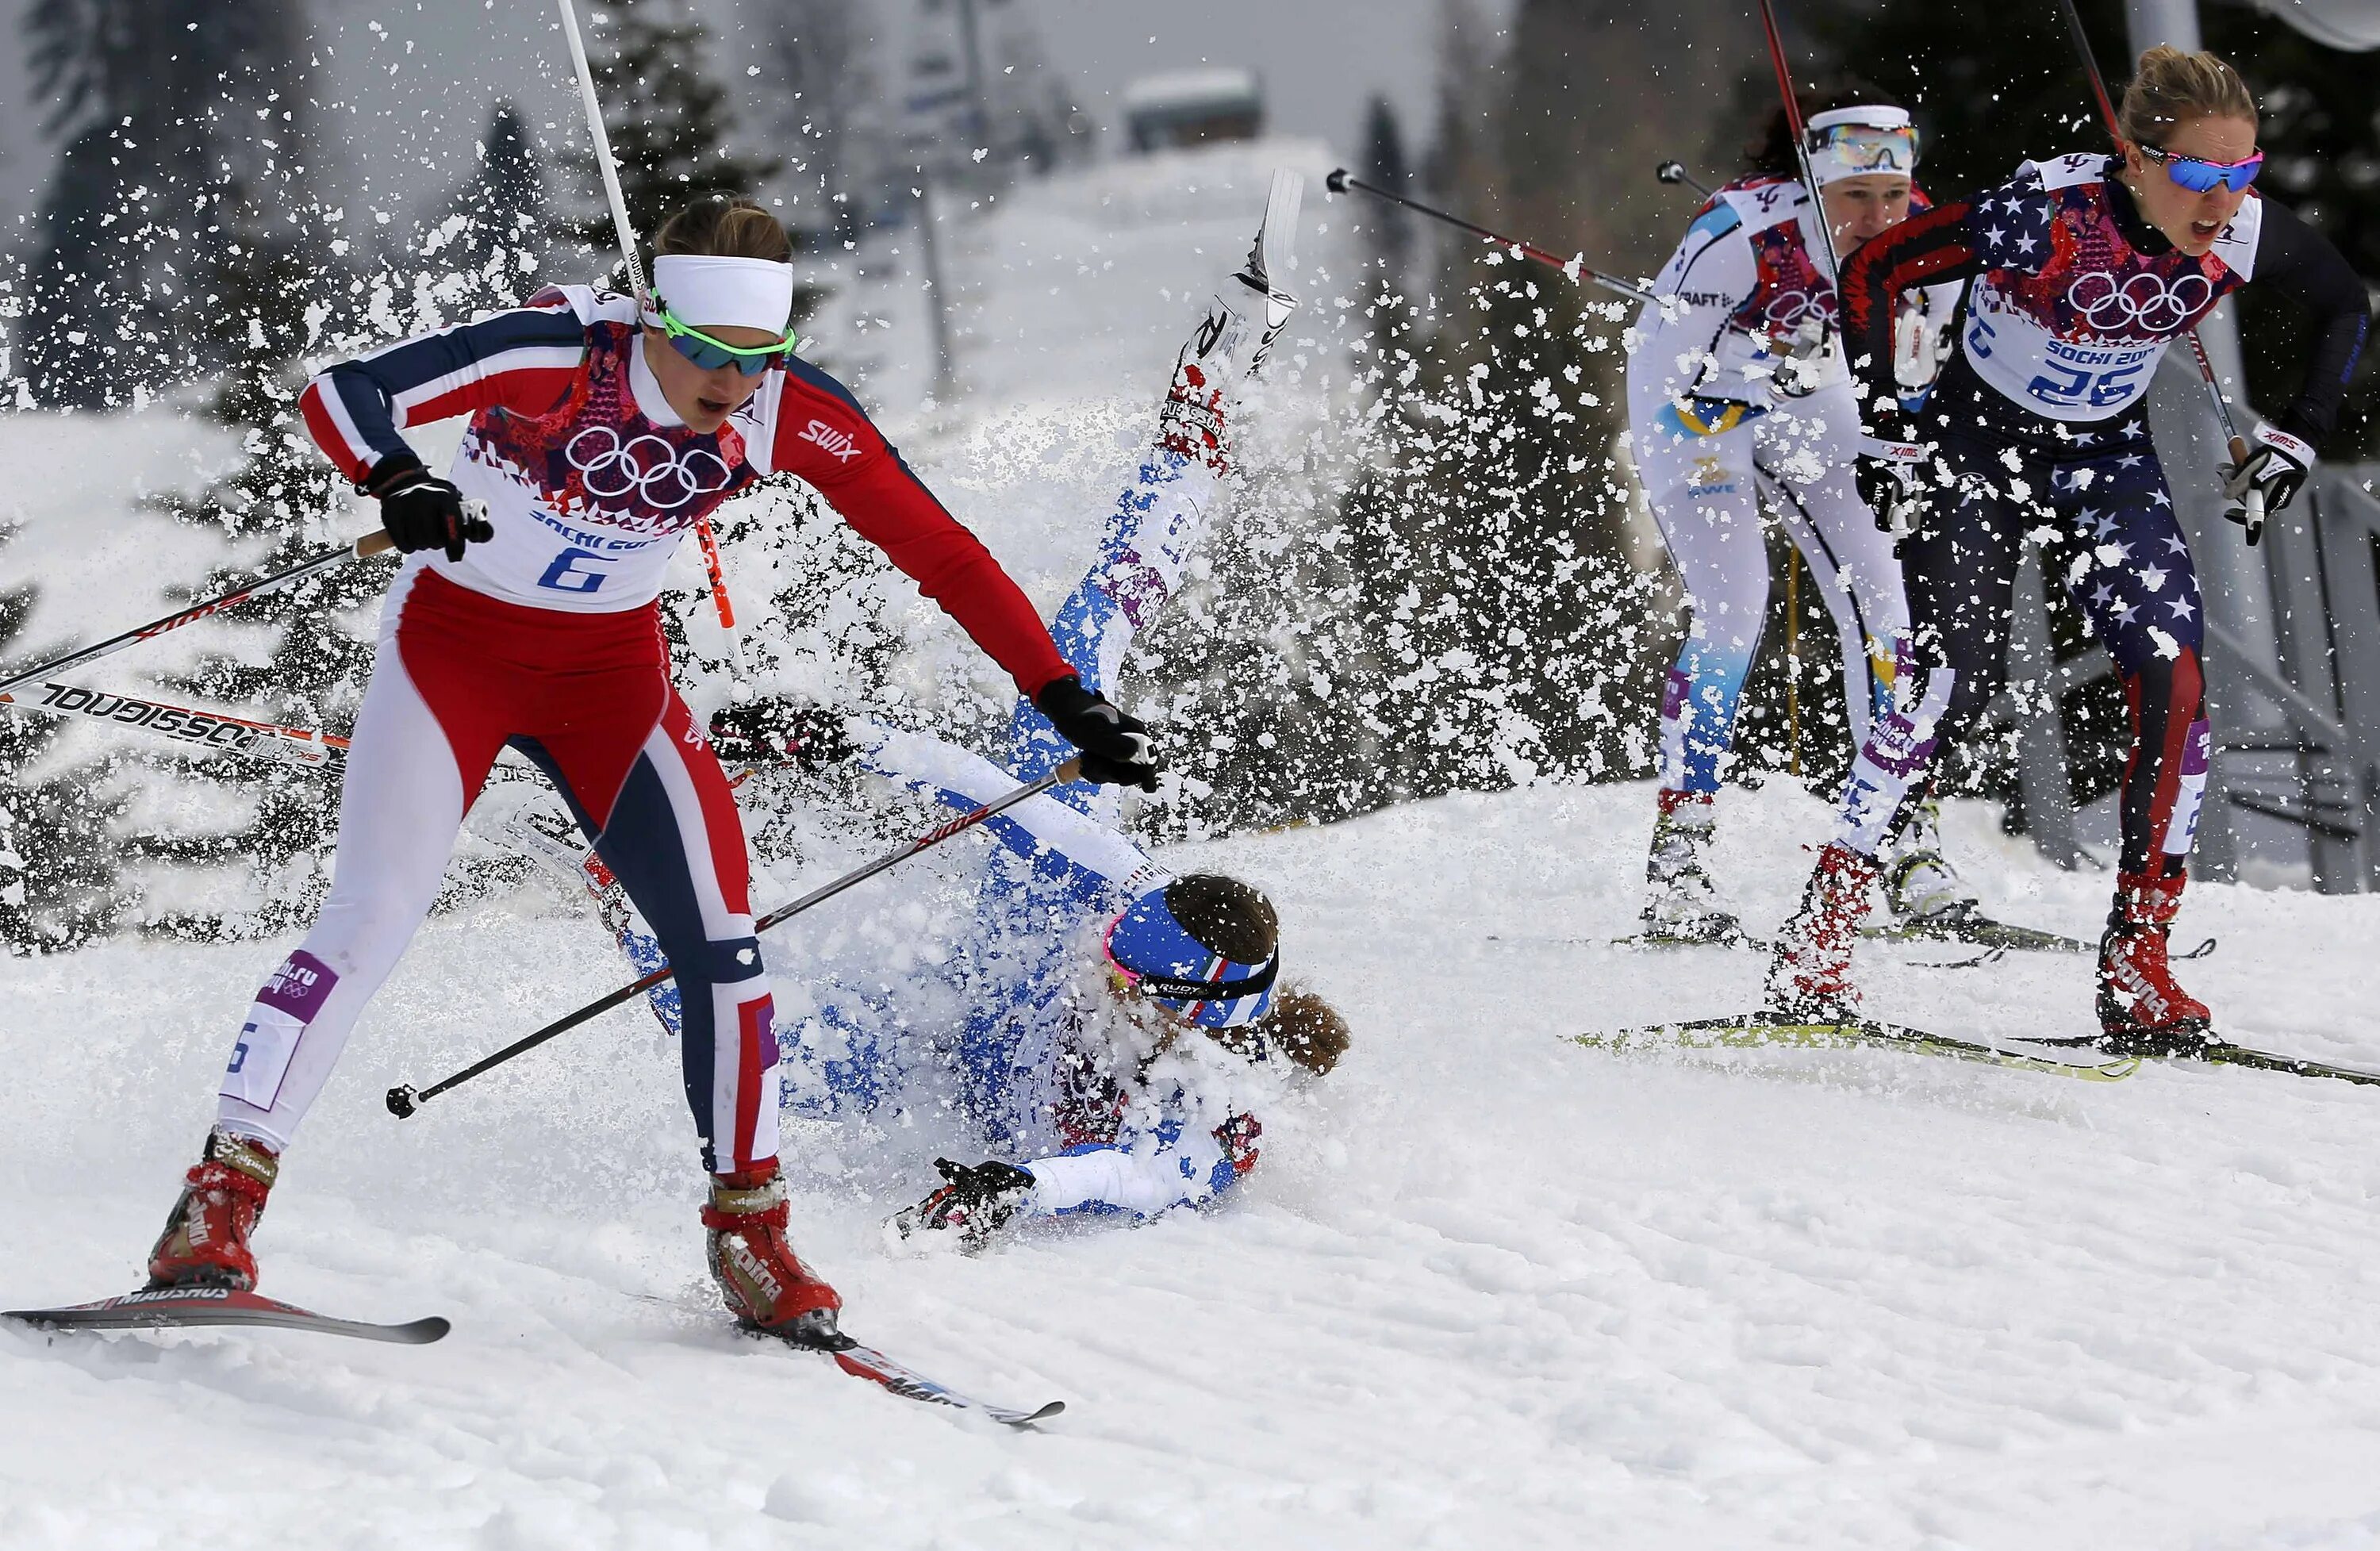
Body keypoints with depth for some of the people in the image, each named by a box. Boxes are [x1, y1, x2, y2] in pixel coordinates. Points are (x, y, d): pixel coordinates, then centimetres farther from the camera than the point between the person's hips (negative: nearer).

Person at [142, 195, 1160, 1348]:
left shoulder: (792, 416, -18)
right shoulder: (557, 356, -28)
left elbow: (941, 553, -12)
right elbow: (343, 394, -31)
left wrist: (1066, 700, -17)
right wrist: (398, 481, -53)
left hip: (612, 668, 3)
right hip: (455, 643, -3)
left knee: (719, 936, -9)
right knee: (373, 915, -19)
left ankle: (748, 1230, 9)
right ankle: (220, 1200, -12)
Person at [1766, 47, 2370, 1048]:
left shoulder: (2244, 237, -18)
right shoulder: (2044, 216, -31)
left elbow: (2344, 302, 4)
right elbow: (1872, 272, -20)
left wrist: (2301, 433, -3)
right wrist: (1886, 436, -19)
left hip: (2107, 464, 4)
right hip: (1977, 444, -4)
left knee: (2176, 685, -15)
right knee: (1956, 678, -20)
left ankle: (2137, 964, -5)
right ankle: (1818, 939, -10)